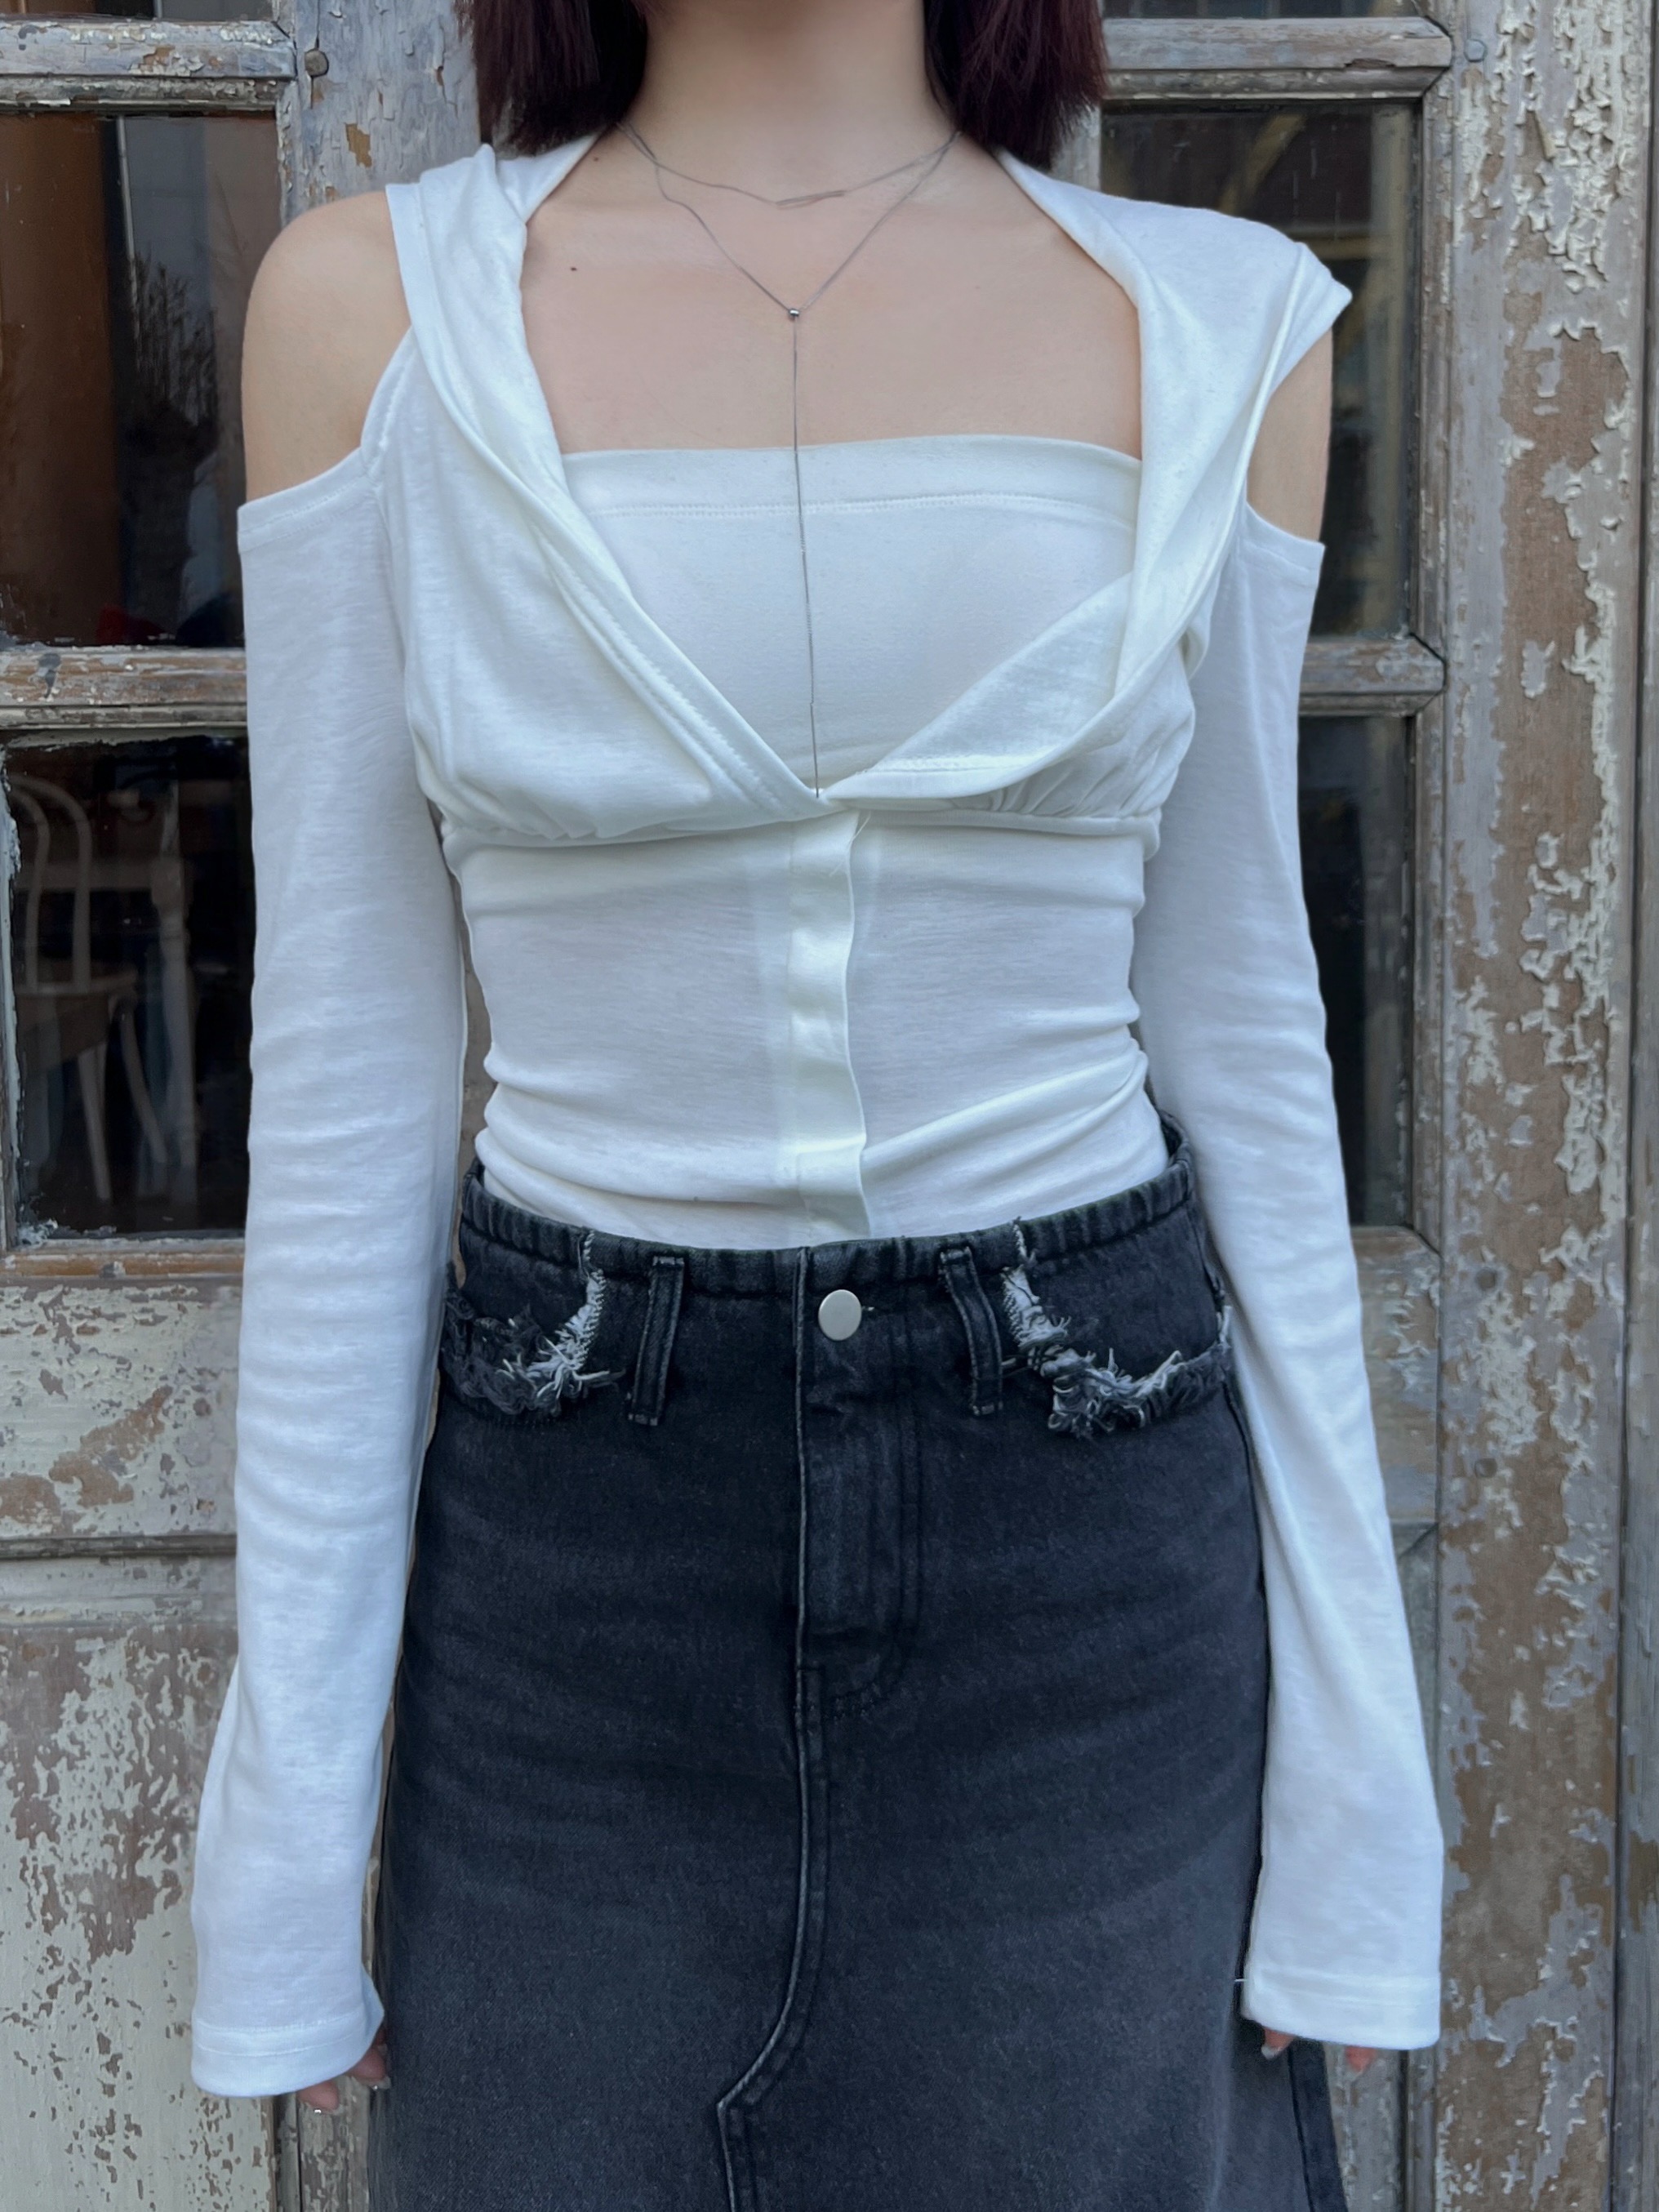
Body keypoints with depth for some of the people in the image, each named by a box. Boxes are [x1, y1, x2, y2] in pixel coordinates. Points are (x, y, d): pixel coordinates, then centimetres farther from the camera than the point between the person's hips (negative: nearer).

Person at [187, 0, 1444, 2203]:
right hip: (576, 1534, 0)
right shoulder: (371, 305, -3)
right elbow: (345, 1084, -3)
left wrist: (1351, 1761, 2)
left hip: (1086, 1518, 1)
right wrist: (290, 1813, -1)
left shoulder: (1219, 325, -1)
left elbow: (1238, 1040, 2)